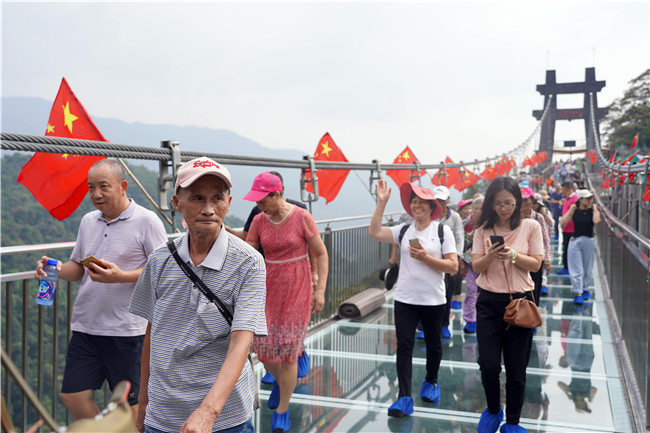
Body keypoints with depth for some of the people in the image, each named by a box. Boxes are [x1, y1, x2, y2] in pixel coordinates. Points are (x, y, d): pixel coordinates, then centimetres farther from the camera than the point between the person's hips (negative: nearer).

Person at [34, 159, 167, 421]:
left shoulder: (146, 221, -8)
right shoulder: (88, 221, 12)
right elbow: (78, 267, 18)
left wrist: (120, 276, -22)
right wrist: (56, 270, -3)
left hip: (126, 329, -6)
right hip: (85, 326, 6)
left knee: (128, 403, 6)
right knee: (72, 396, 9)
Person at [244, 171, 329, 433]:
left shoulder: (302, 217, -11)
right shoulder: (259, 221, -1)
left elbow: (321, 254, -5)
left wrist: (320, 290, -9)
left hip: (297, 290, -4)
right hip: (268, 289, 4)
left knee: (288, 351, -1)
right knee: (263, 347, 6)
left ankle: (282, 411, 17)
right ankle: (279, 381, 42)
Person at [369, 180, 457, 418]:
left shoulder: (443, 231, -3)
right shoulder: (404, 230, 3)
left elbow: (453, 266, -8)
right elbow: (374, 232, -10)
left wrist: (426, 258, -19)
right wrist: (381, 203, -13)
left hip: (433, 299, -1)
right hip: (405, 299, 1)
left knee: (433, 344, 16)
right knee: (404, 346, -2)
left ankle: (430, 382, 41)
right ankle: (404, 398, 2)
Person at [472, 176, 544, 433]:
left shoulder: (530, 227, 0)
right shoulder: (483, 229, 4)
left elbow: (536, 264, -2)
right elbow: (476, 267, 0)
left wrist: (513, 255, -20)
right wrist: (491, 255, -20)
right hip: (489, 302, 1)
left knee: (516, 369, 6)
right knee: (488, 365, -1)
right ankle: (493, 411, 27)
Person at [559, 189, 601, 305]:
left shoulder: (593, 211, 2)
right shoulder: (574, 211, 1)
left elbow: (596, 221, -21)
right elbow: (562, 222, -10)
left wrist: (594, 209, -9)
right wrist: (571, 210, -8)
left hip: (589, 242, 1)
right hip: (575, 241, -1)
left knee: (587, 268, 12)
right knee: (576, 269, -5)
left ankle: (585, 289, 32)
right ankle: (578, 293, -5)